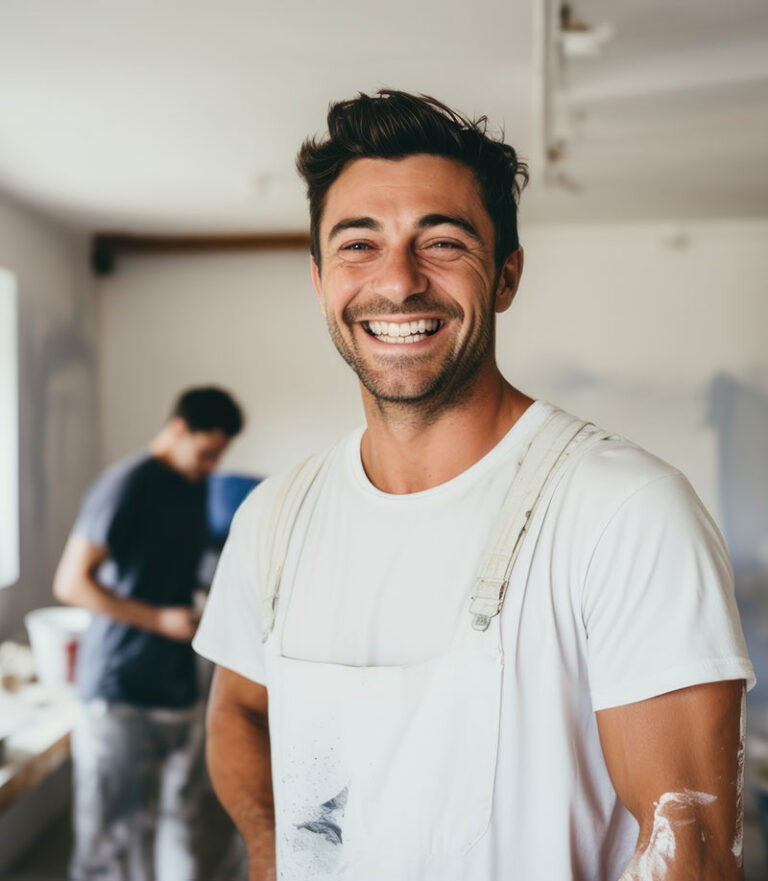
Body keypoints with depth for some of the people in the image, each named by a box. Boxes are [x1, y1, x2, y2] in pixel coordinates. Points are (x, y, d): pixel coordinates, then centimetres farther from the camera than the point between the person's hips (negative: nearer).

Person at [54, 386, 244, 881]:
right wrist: (161, 619, -19)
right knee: (117, 832, 1)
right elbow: (72, 582, -16)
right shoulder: (127, 486, -12)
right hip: (121, 694, -7)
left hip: (179, 688, 7)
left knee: (176, 828, 14)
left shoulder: (197, 488, 11)